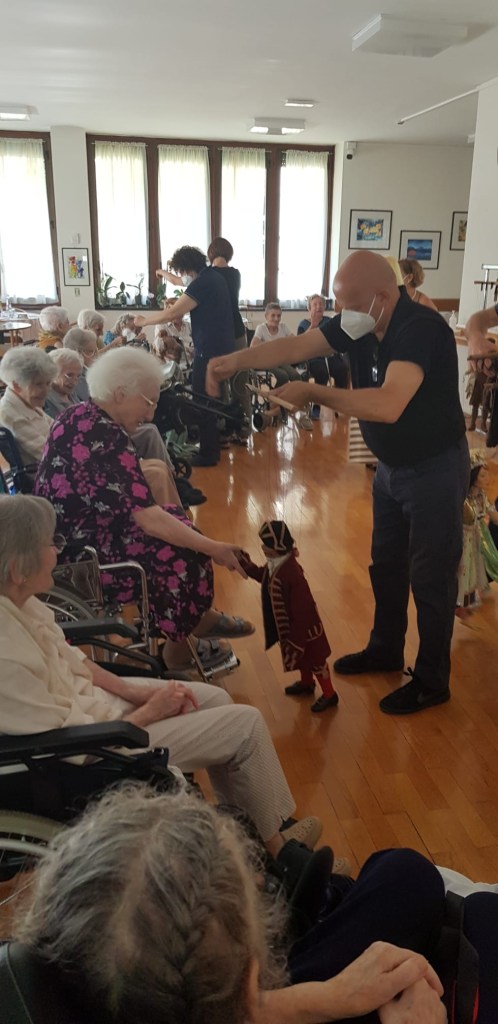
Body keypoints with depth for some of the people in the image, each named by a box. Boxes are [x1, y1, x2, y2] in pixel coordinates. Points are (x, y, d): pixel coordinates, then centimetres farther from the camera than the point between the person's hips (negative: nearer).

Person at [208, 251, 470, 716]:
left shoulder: (422, 328, -29)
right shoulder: (358, 324, -5)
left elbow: (388, 405, -41)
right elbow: (295, 345, -8)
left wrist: (312, 392, -35)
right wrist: (238, 359, -22)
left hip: (435, 469, -8)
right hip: (392, 466, 8)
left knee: (430, 577, 4)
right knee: (386, 564, 20)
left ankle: (432, 681, 21)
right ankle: (385, 650, 40)